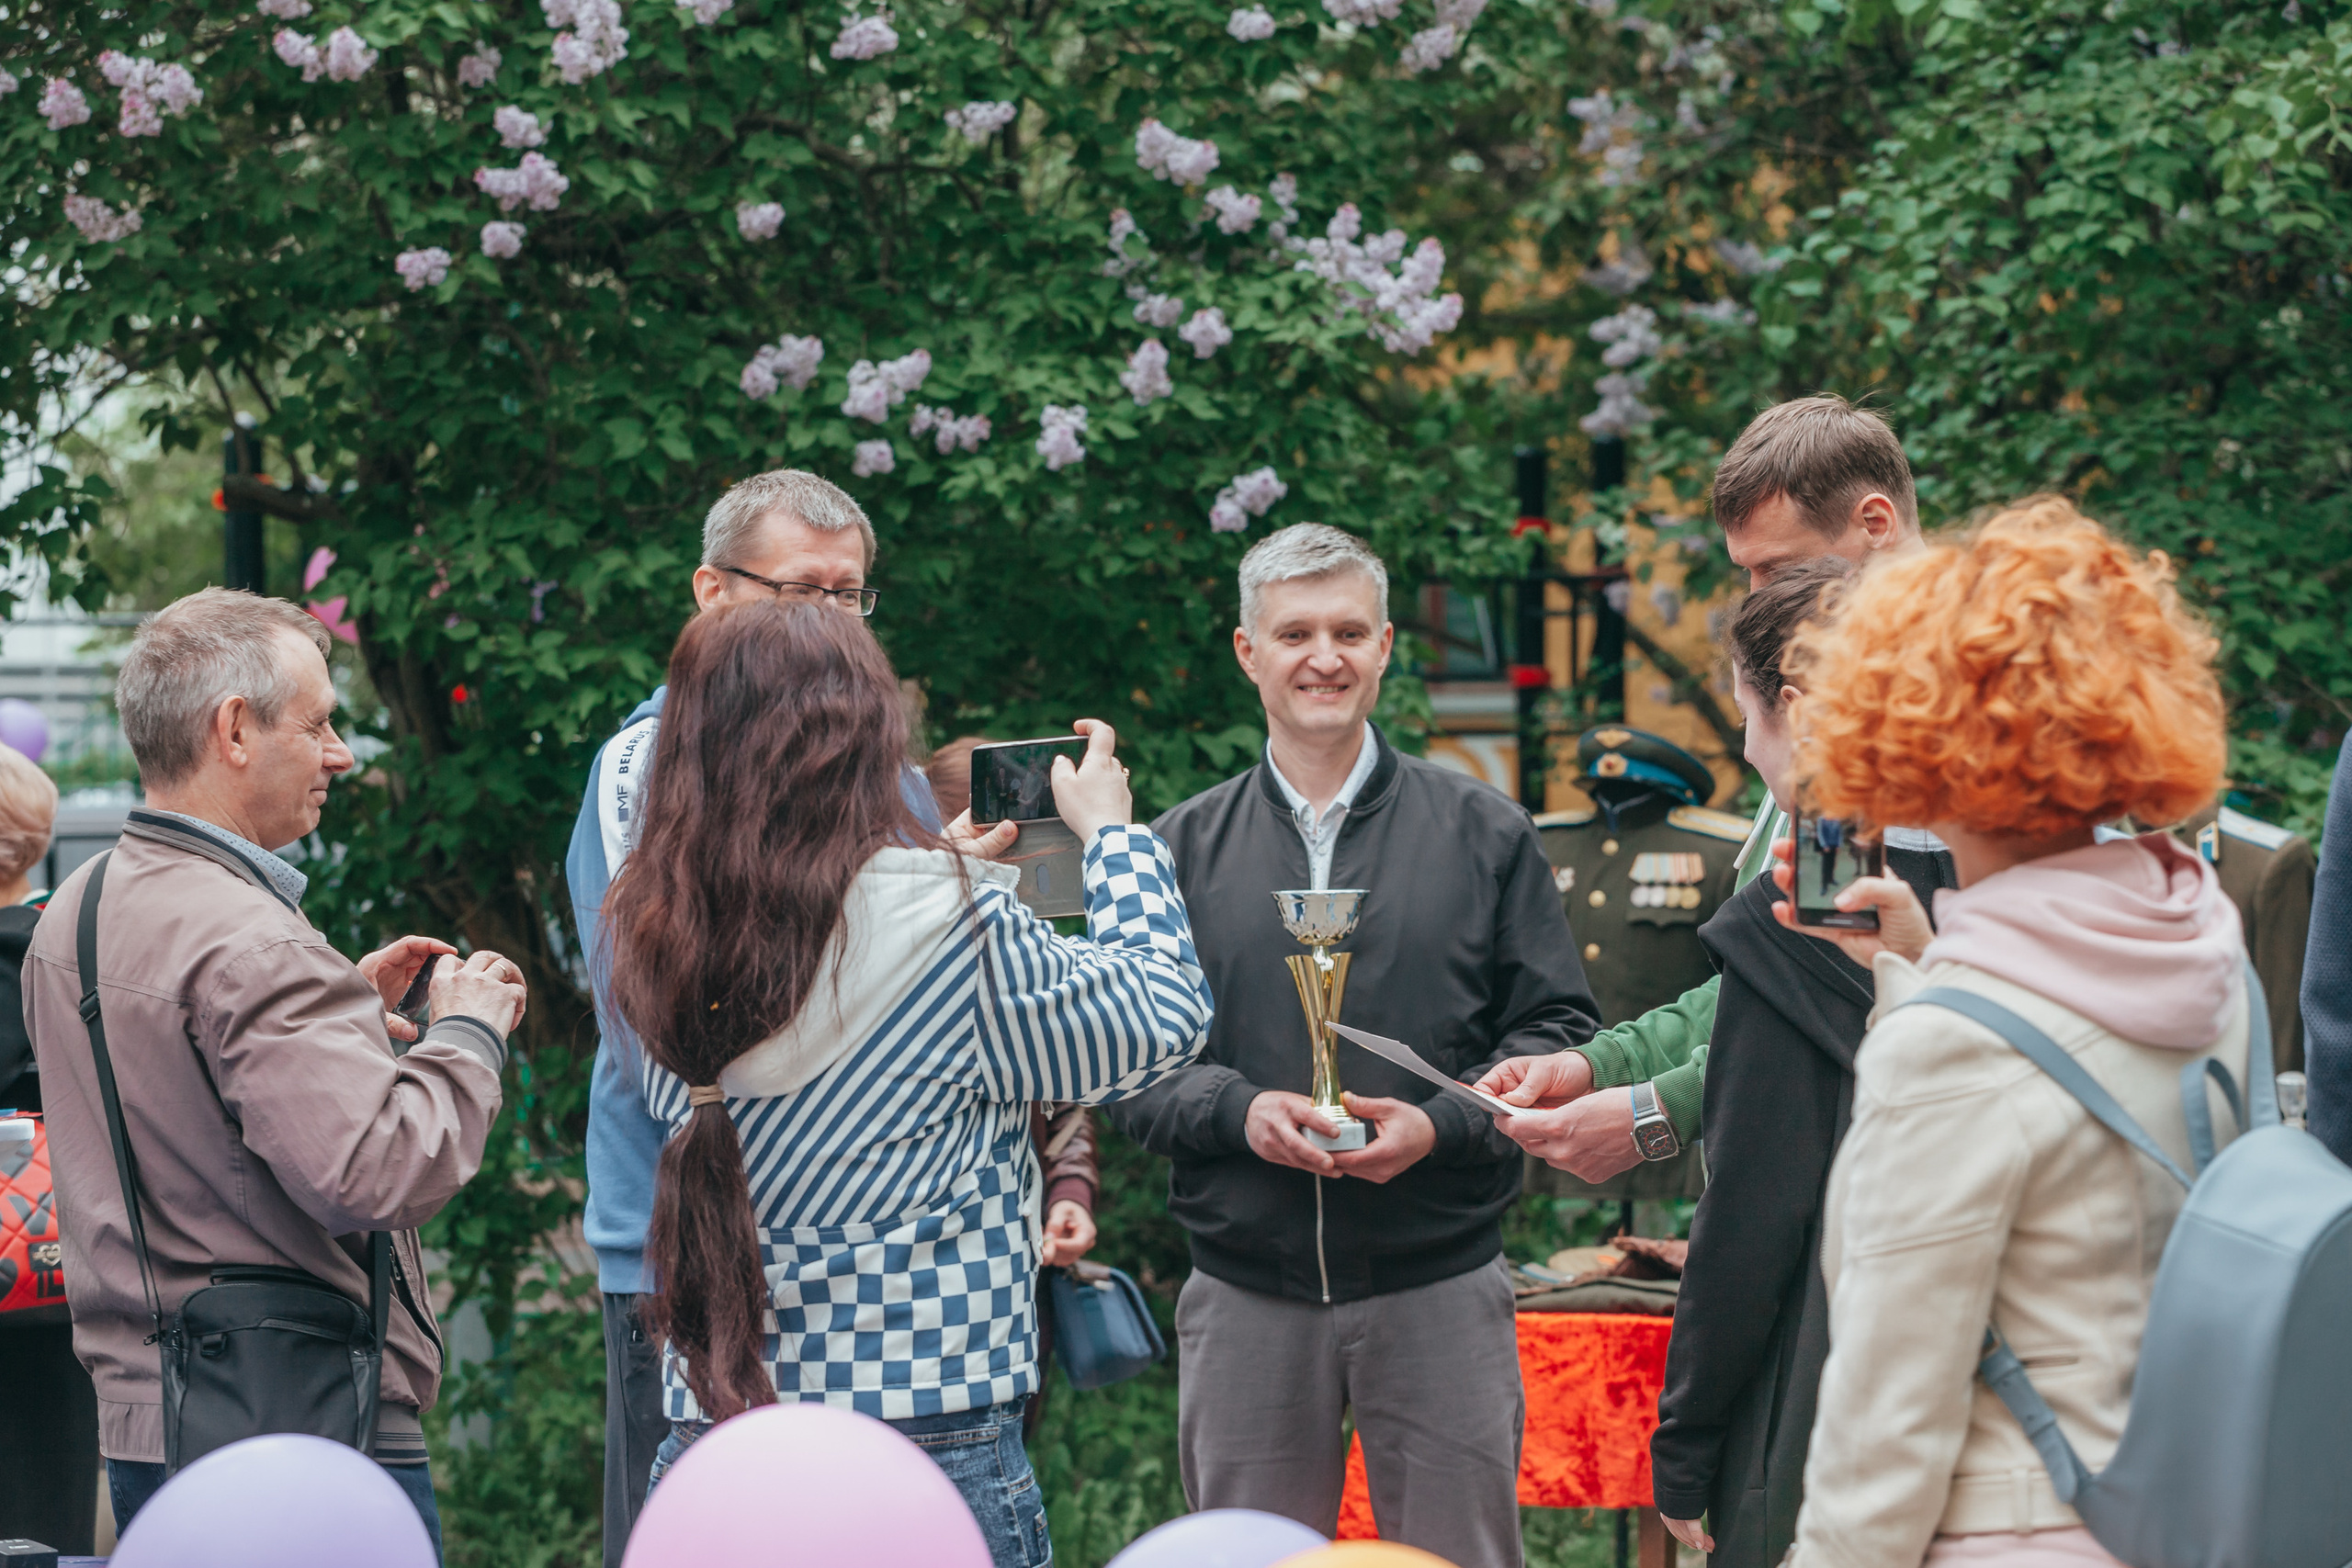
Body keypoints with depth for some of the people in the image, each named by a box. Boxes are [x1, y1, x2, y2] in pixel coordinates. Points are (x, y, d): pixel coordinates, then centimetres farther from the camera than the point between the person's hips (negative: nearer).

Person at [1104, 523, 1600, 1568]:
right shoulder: (1184, 849, 9)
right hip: (1244, 1299, 1)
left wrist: (1443, 1124, -14)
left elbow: (1557, 1032, 3)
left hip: (1440, 1283, -1)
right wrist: (1238, 1110, -13)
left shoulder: (1484, 835, 6)